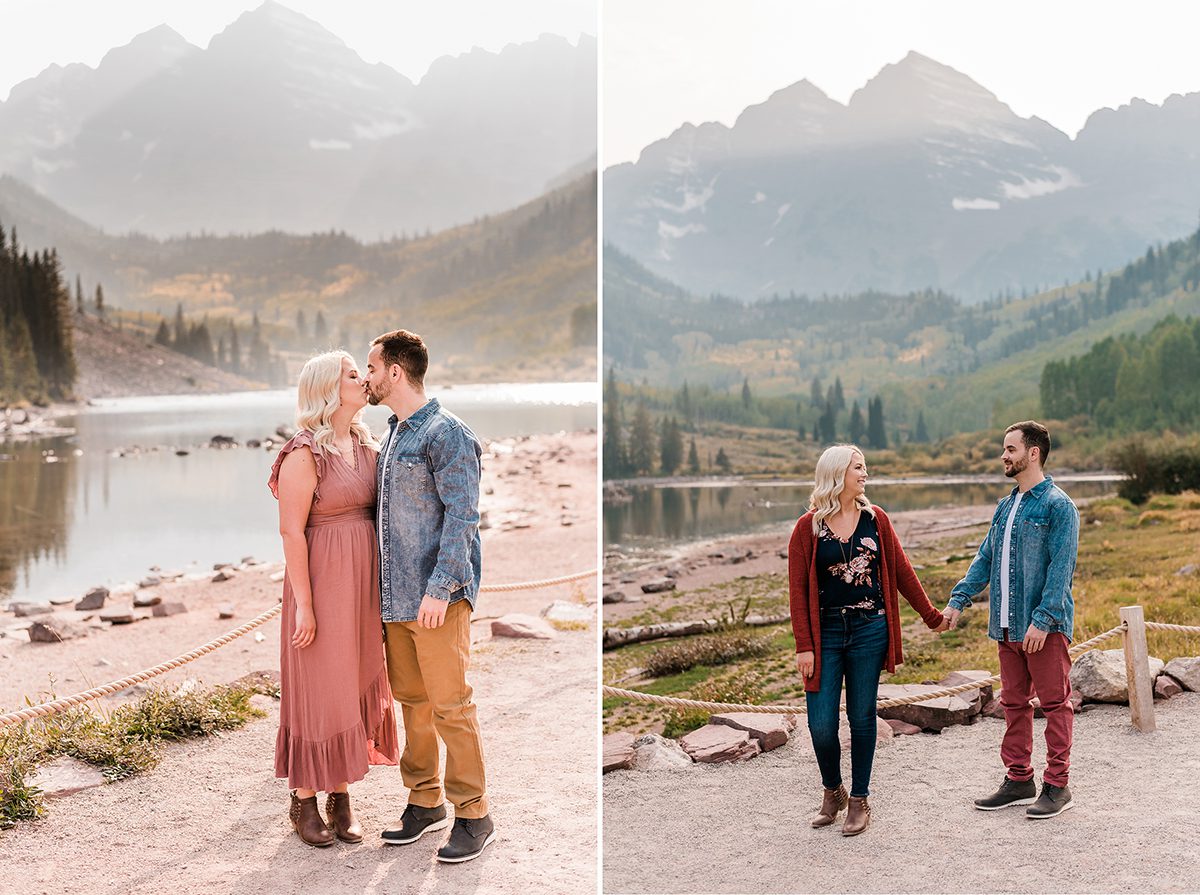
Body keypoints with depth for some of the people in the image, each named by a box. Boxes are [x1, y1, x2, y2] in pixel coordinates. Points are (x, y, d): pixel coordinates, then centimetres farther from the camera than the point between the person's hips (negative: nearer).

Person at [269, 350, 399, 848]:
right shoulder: (304, 453, -12)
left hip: (364, 583, 7)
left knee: (356, 684, 11)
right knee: (317, 689, 1)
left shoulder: (366, 446, 10)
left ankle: (340, 797, 22)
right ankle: (303, 801, 15)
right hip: (322, 581, -7)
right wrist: (303, 605, -17)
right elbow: (291, 530, -15)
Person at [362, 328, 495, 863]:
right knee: (411, 699, 14)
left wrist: (441, 587, -22)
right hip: (395, 595, 9)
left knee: (450, 705, -5)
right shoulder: (391, 436, 17)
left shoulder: (446, 433, -10)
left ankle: (473, 814, 4)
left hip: (437, 596, -9)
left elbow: (461, 515, -16)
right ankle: (425, 801, 25)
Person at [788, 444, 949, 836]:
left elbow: (901, 571, 12)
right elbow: (798, 589, -3)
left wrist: (932, 616, 15)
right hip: (826, 632, -1)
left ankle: (859, 800, 20)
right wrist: (804, 646, -7)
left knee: (862, 717, 6)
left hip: (869, 630, 2)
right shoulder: (808, 527, -3)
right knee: (821, 724, -2)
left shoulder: (876, 520, 4)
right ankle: (832, 792, 23)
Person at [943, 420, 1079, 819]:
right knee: (1013, 703, 13)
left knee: (1054, 703, 1)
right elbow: (986, 558, 17)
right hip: (1008, 625, 8)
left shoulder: (1058, 505, -10)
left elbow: (1061, 567, -16)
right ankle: (1018, 780, 22)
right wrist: (958, 599, 6)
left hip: (1046, 626, -8)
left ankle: (1057, 786, 8)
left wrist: (1043, 619, -22)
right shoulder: (1006, 507, 14)